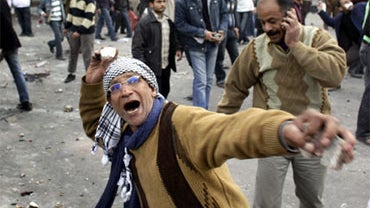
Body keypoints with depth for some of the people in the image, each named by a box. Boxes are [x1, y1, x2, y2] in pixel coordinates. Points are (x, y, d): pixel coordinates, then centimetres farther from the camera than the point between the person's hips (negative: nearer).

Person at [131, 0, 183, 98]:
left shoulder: (169, 21, 11)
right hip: (152, 68, -7)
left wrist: (178, 49, 4)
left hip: (166, 66, 7)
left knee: (165, 91, 17)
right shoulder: (144, 22, -11)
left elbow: (173, 38, 24)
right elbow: (136, 47, -13)